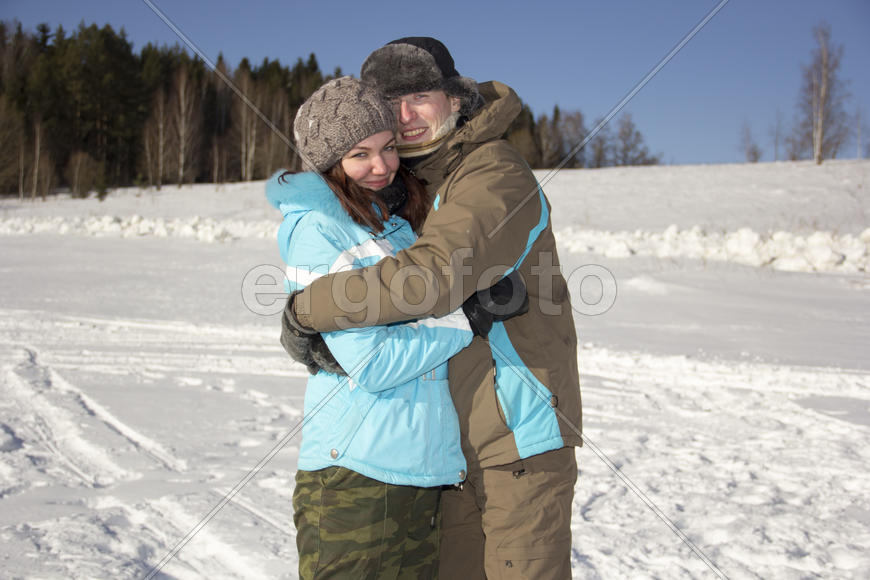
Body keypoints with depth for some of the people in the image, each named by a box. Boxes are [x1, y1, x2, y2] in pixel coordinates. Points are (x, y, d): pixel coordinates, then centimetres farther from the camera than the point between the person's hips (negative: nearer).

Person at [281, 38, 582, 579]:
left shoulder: (496, 178, -19)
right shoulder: (425, 183, 11)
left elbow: (430, 275, -34)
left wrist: (305, 310, -24)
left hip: (523, 432, -8)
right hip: (467, 439, 8)